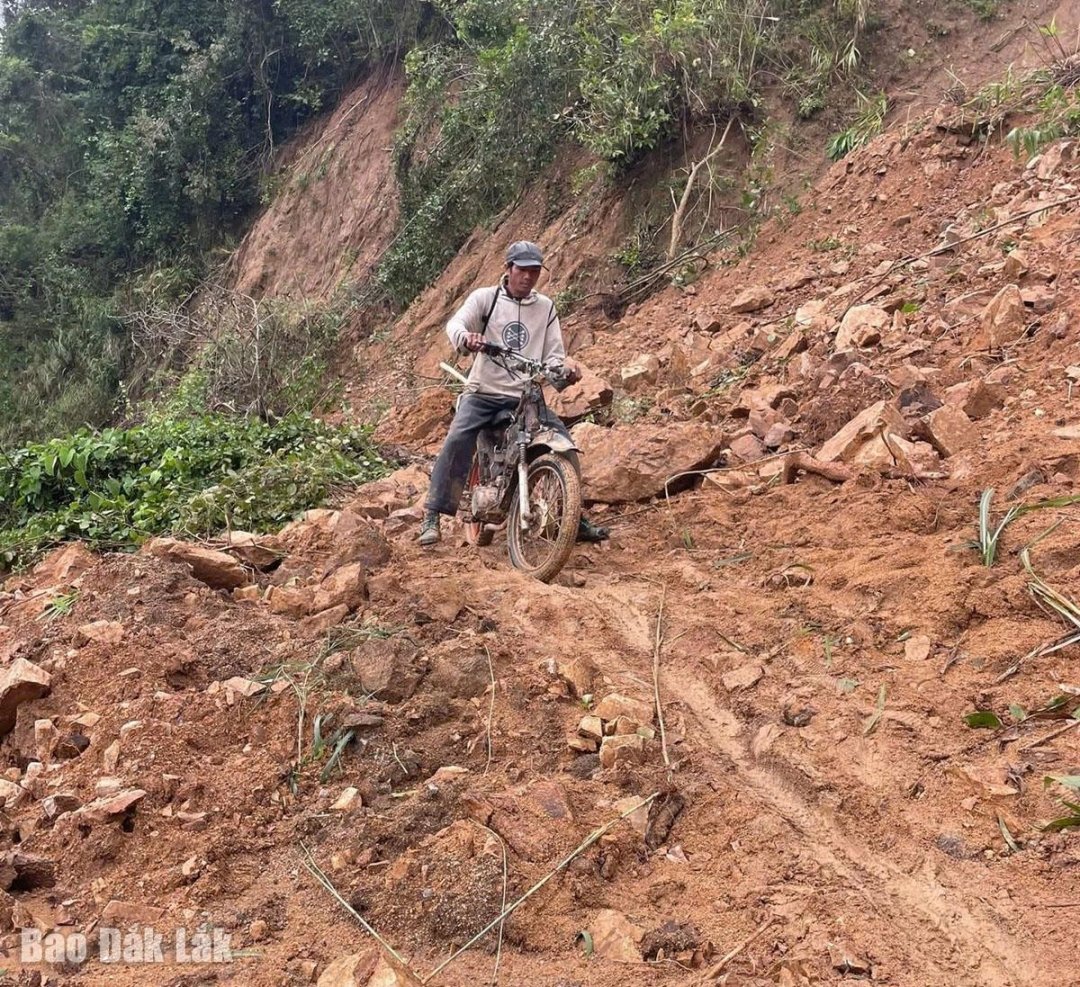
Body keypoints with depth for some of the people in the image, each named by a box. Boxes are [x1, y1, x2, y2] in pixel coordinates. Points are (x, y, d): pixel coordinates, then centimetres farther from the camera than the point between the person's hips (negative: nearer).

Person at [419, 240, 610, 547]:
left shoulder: (546, 307, 12)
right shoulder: (485, 297, 3)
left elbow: (554, 353, 8)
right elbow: (456, 323, -13)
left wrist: (562, 371, -16)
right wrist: (466, 337, -39)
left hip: (526, 396, 3)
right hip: (483, 392, -3)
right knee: (457, 440, -26)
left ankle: (575, 520, 3)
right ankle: (432, 516, -20)